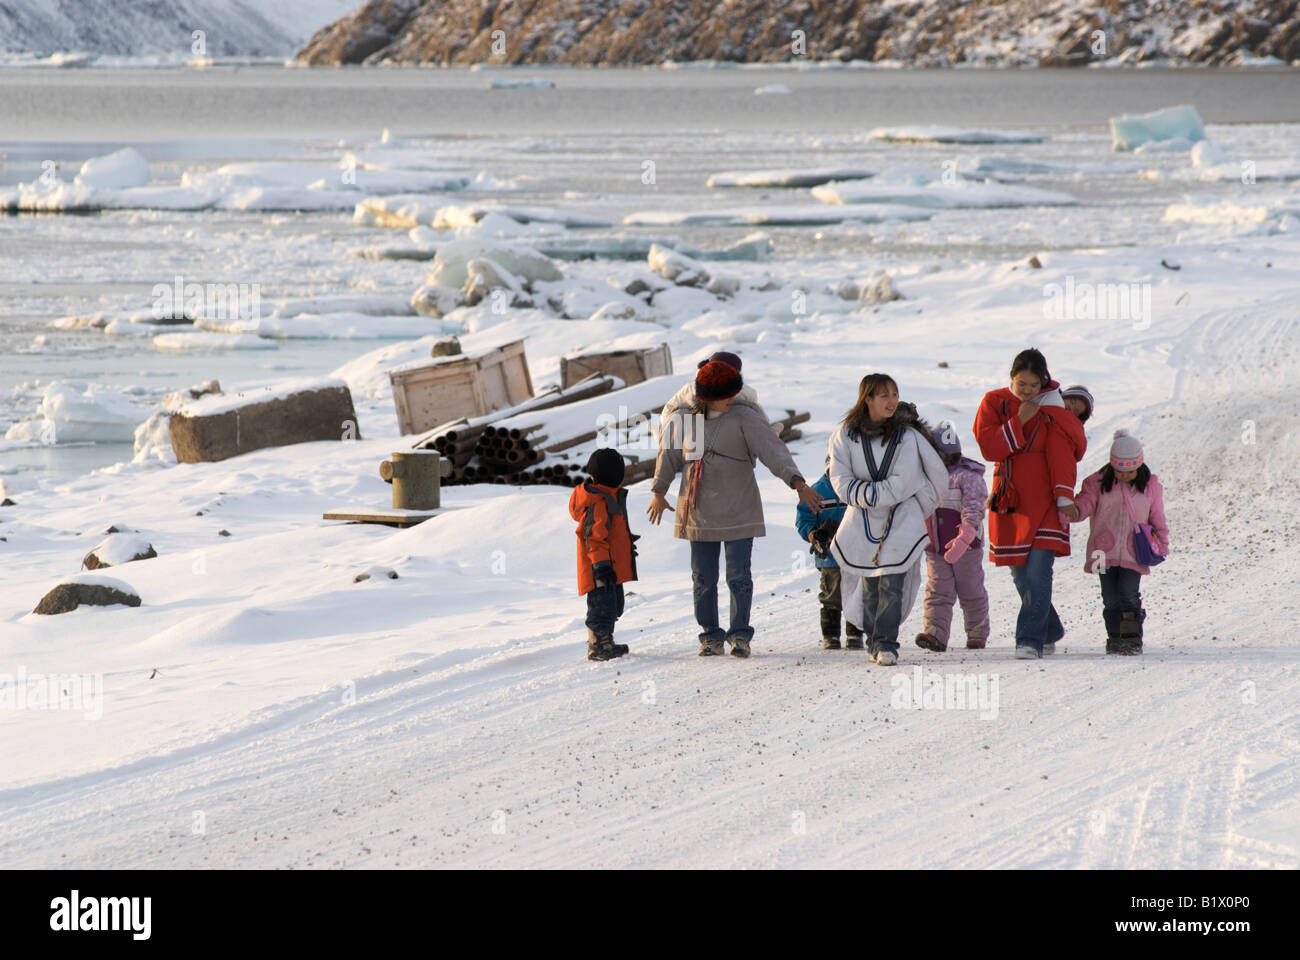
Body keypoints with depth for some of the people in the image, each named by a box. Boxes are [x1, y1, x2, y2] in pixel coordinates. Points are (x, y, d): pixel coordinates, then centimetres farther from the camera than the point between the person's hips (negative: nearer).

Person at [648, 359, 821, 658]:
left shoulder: (743, 418, -9)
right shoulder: (684, 419, 1)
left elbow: (772, 450, -18)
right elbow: (669, 453, 18)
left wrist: (797, 482, -30)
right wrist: (659, 492, 24)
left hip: (737, 510, -3)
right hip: (699, 511, 3)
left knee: (738, 577, -3)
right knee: (703, 579, 6)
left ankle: (740, 635, 10)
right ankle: (711, 636, 18)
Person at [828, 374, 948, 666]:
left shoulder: (907, 436, -5)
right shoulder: (846, 436, 1)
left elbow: (902, 484, -10)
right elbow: (840, 479, -3)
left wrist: (869, 494, -13)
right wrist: (864, 495, -17)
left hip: (900, 521, -2)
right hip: (862, 521, 2)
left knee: (892, 584, -11)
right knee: (869, 586, 5)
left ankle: (886, 642, -7)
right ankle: (873, 639, 20)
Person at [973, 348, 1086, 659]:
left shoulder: (1053, 407, 0)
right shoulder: (994, 403, 4)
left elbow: (1064, 453, -6)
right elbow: (988, 447, -7)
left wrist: (1065, 497, -16)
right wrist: (1019, 421, -16)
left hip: (1044, 500, -3)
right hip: (1009, 501, 3)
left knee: (1038, 572, -15)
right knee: (1021, 575, 8)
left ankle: (1030, 640, -14)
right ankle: (1050, 632, 26)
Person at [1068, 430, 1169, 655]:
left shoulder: (1150, 486, 3)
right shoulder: (1099, 482, 0)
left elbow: (1157, 518, 11)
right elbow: (1085, 504, -4)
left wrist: (1161, 544, 5)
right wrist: (1072, 511, -26)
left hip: (1133, 553, -1)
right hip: (1105, 551, 1)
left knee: (1128, 595, -8)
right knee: (1111, 598, 4)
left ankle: (1133, 638, 1)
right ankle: (1115, 637, 15)